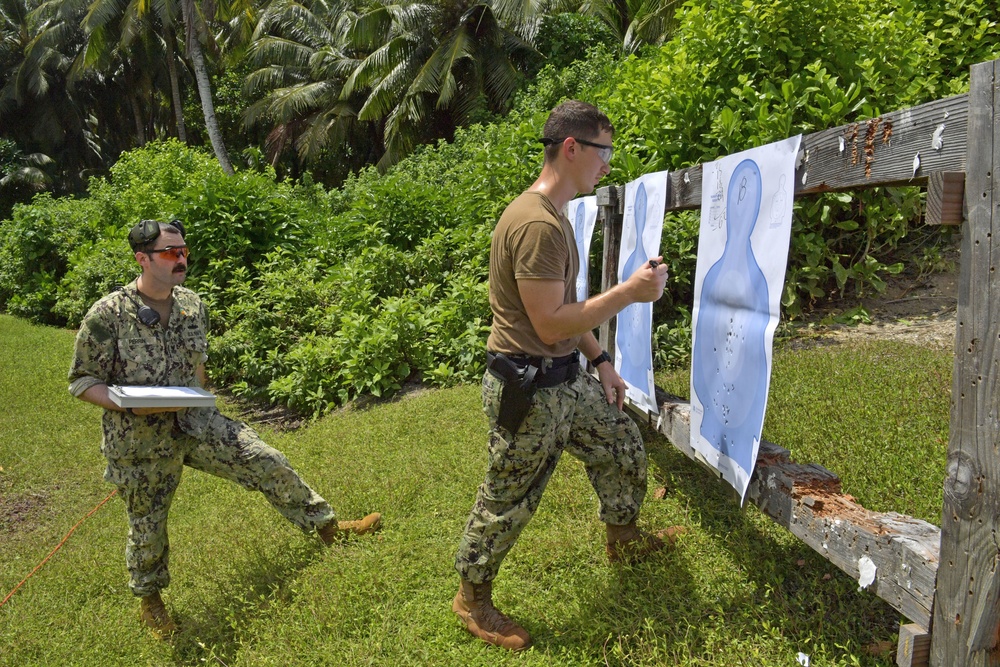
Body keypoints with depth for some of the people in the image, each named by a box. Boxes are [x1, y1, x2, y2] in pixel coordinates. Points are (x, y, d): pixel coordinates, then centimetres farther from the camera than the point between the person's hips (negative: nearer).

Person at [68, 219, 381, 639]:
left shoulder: (193, 305, -1)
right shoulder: (107, 315, -17)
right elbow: (82, 381, -11)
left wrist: (198, 399, 8)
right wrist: (130, 404, -26)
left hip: (194, 423, 4)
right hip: (140, 442, -3)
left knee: (268, 463, -8)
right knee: (147, 525, 13)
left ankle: (327, 527, 6)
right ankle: (149, 600, 41)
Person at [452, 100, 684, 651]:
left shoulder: (551, 215, 10)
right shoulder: (537, 224, -24)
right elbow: (550, 324, -26)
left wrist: (600, 360, 16)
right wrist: (629, 292, -21)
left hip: (566, 380, 10)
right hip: (528, 392, -10)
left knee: (624, 448, 22)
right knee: (507, 502, 6)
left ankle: (624, 539, 46)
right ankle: (472, 599, 28)